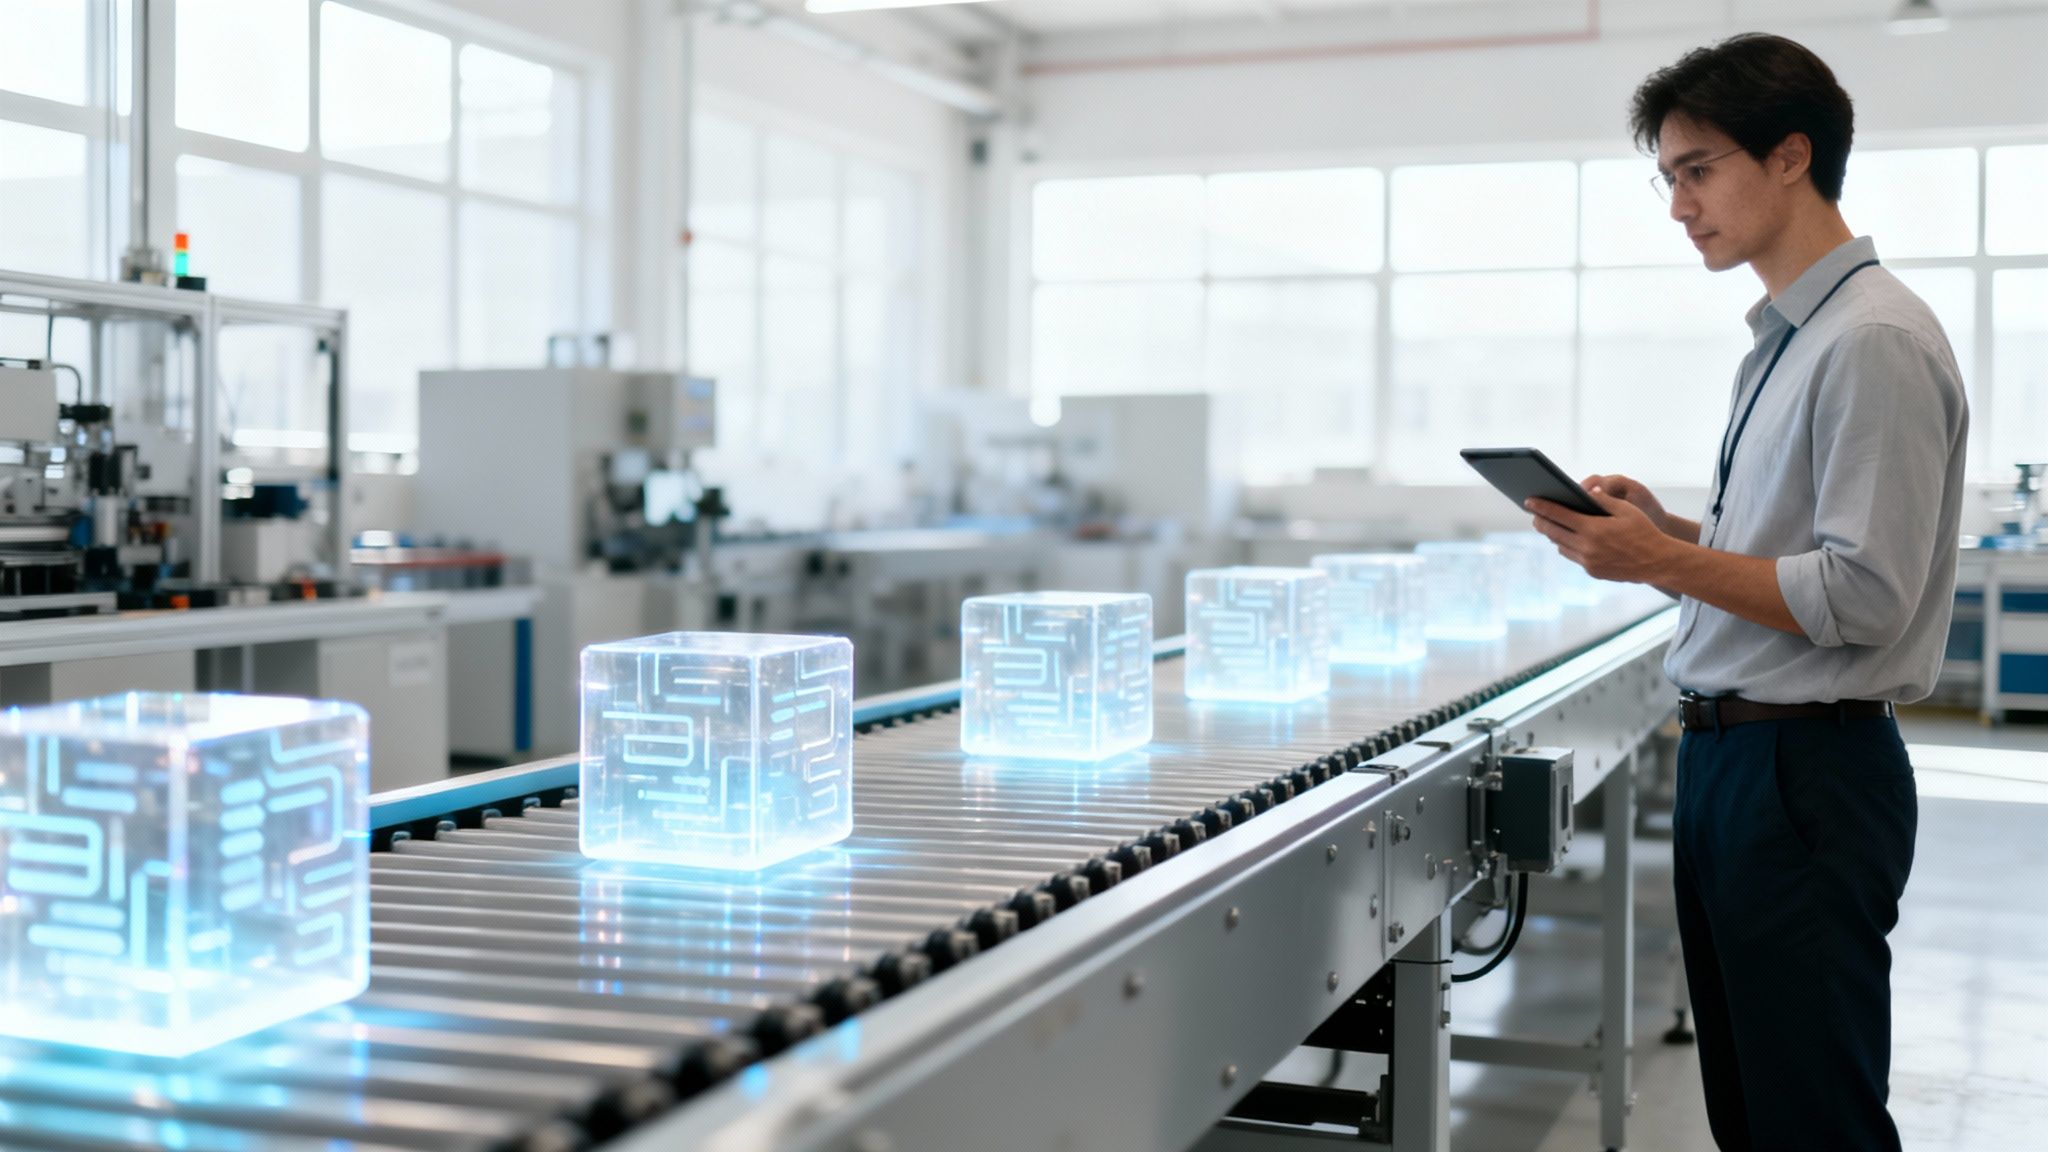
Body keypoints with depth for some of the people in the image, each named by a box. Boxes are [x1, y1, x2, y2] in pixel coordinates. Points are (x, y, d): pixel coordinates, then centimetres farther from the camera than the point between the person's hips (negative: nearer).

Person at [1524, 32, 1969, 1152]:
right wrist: (1667, 528, 8)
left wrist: (1662, 561, -19)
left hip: (1807, 771, -10)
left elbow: (1865, 596, -20)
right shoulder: (1781, 341, 15)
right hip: (1727, 756, 10)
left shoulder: (1875, 342, -15)